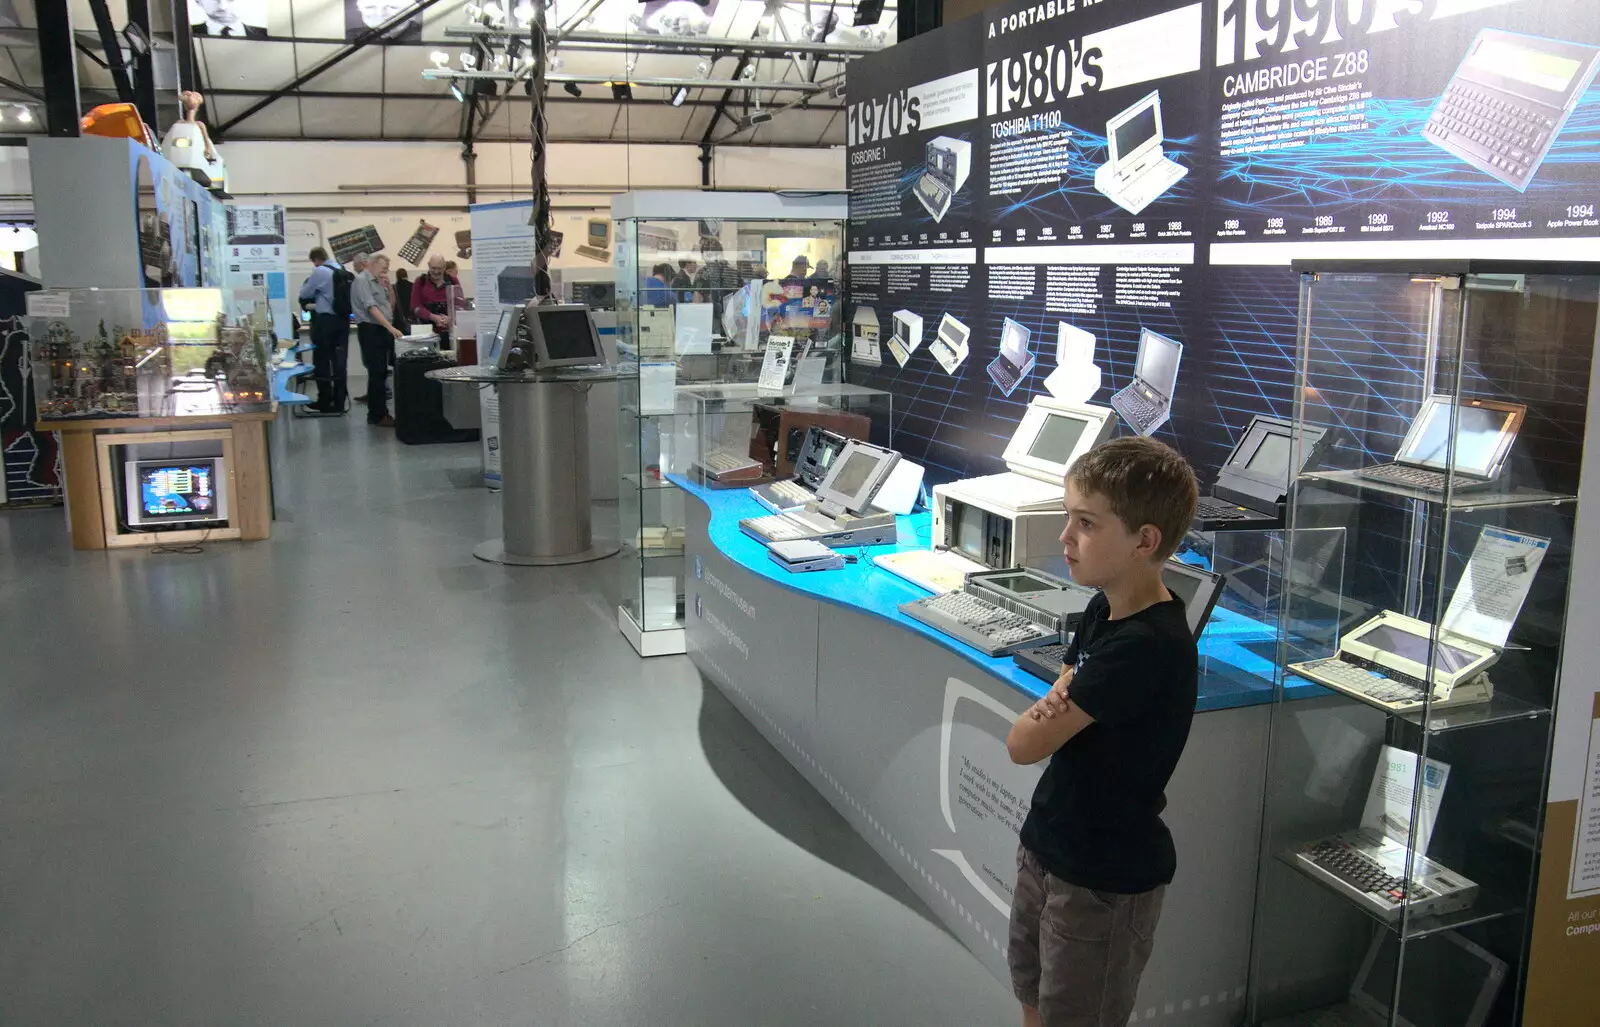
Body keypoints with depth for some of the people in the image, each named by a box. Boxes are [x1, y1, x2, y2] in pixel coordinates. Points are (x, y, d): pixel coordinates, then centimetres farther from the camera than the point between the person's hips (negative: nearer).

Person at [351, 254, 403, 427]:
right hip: (370, 330, -9)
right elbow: (372, 308, -21)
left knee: (382, 373, 10)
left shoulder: (378, 282, 17)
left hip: (383, 330, 9)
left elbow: (391, 307, 24)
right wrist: (391, 327, -27)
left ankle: (381, 412, 14)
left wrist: (388, 288, 9)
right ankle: (376, 415, -6)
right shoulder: (362, 280, -10)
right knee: (377, 373, -9)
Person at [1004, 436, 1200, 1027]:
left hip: (1105, 878, -8)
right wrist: (1056, 707, -19)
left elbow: (1024, 744, -26)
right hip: (1048, 845, 8)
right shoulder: (1104, 612, 0)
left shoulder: (1147, 645, -29)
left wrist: (1047, 711, -6)